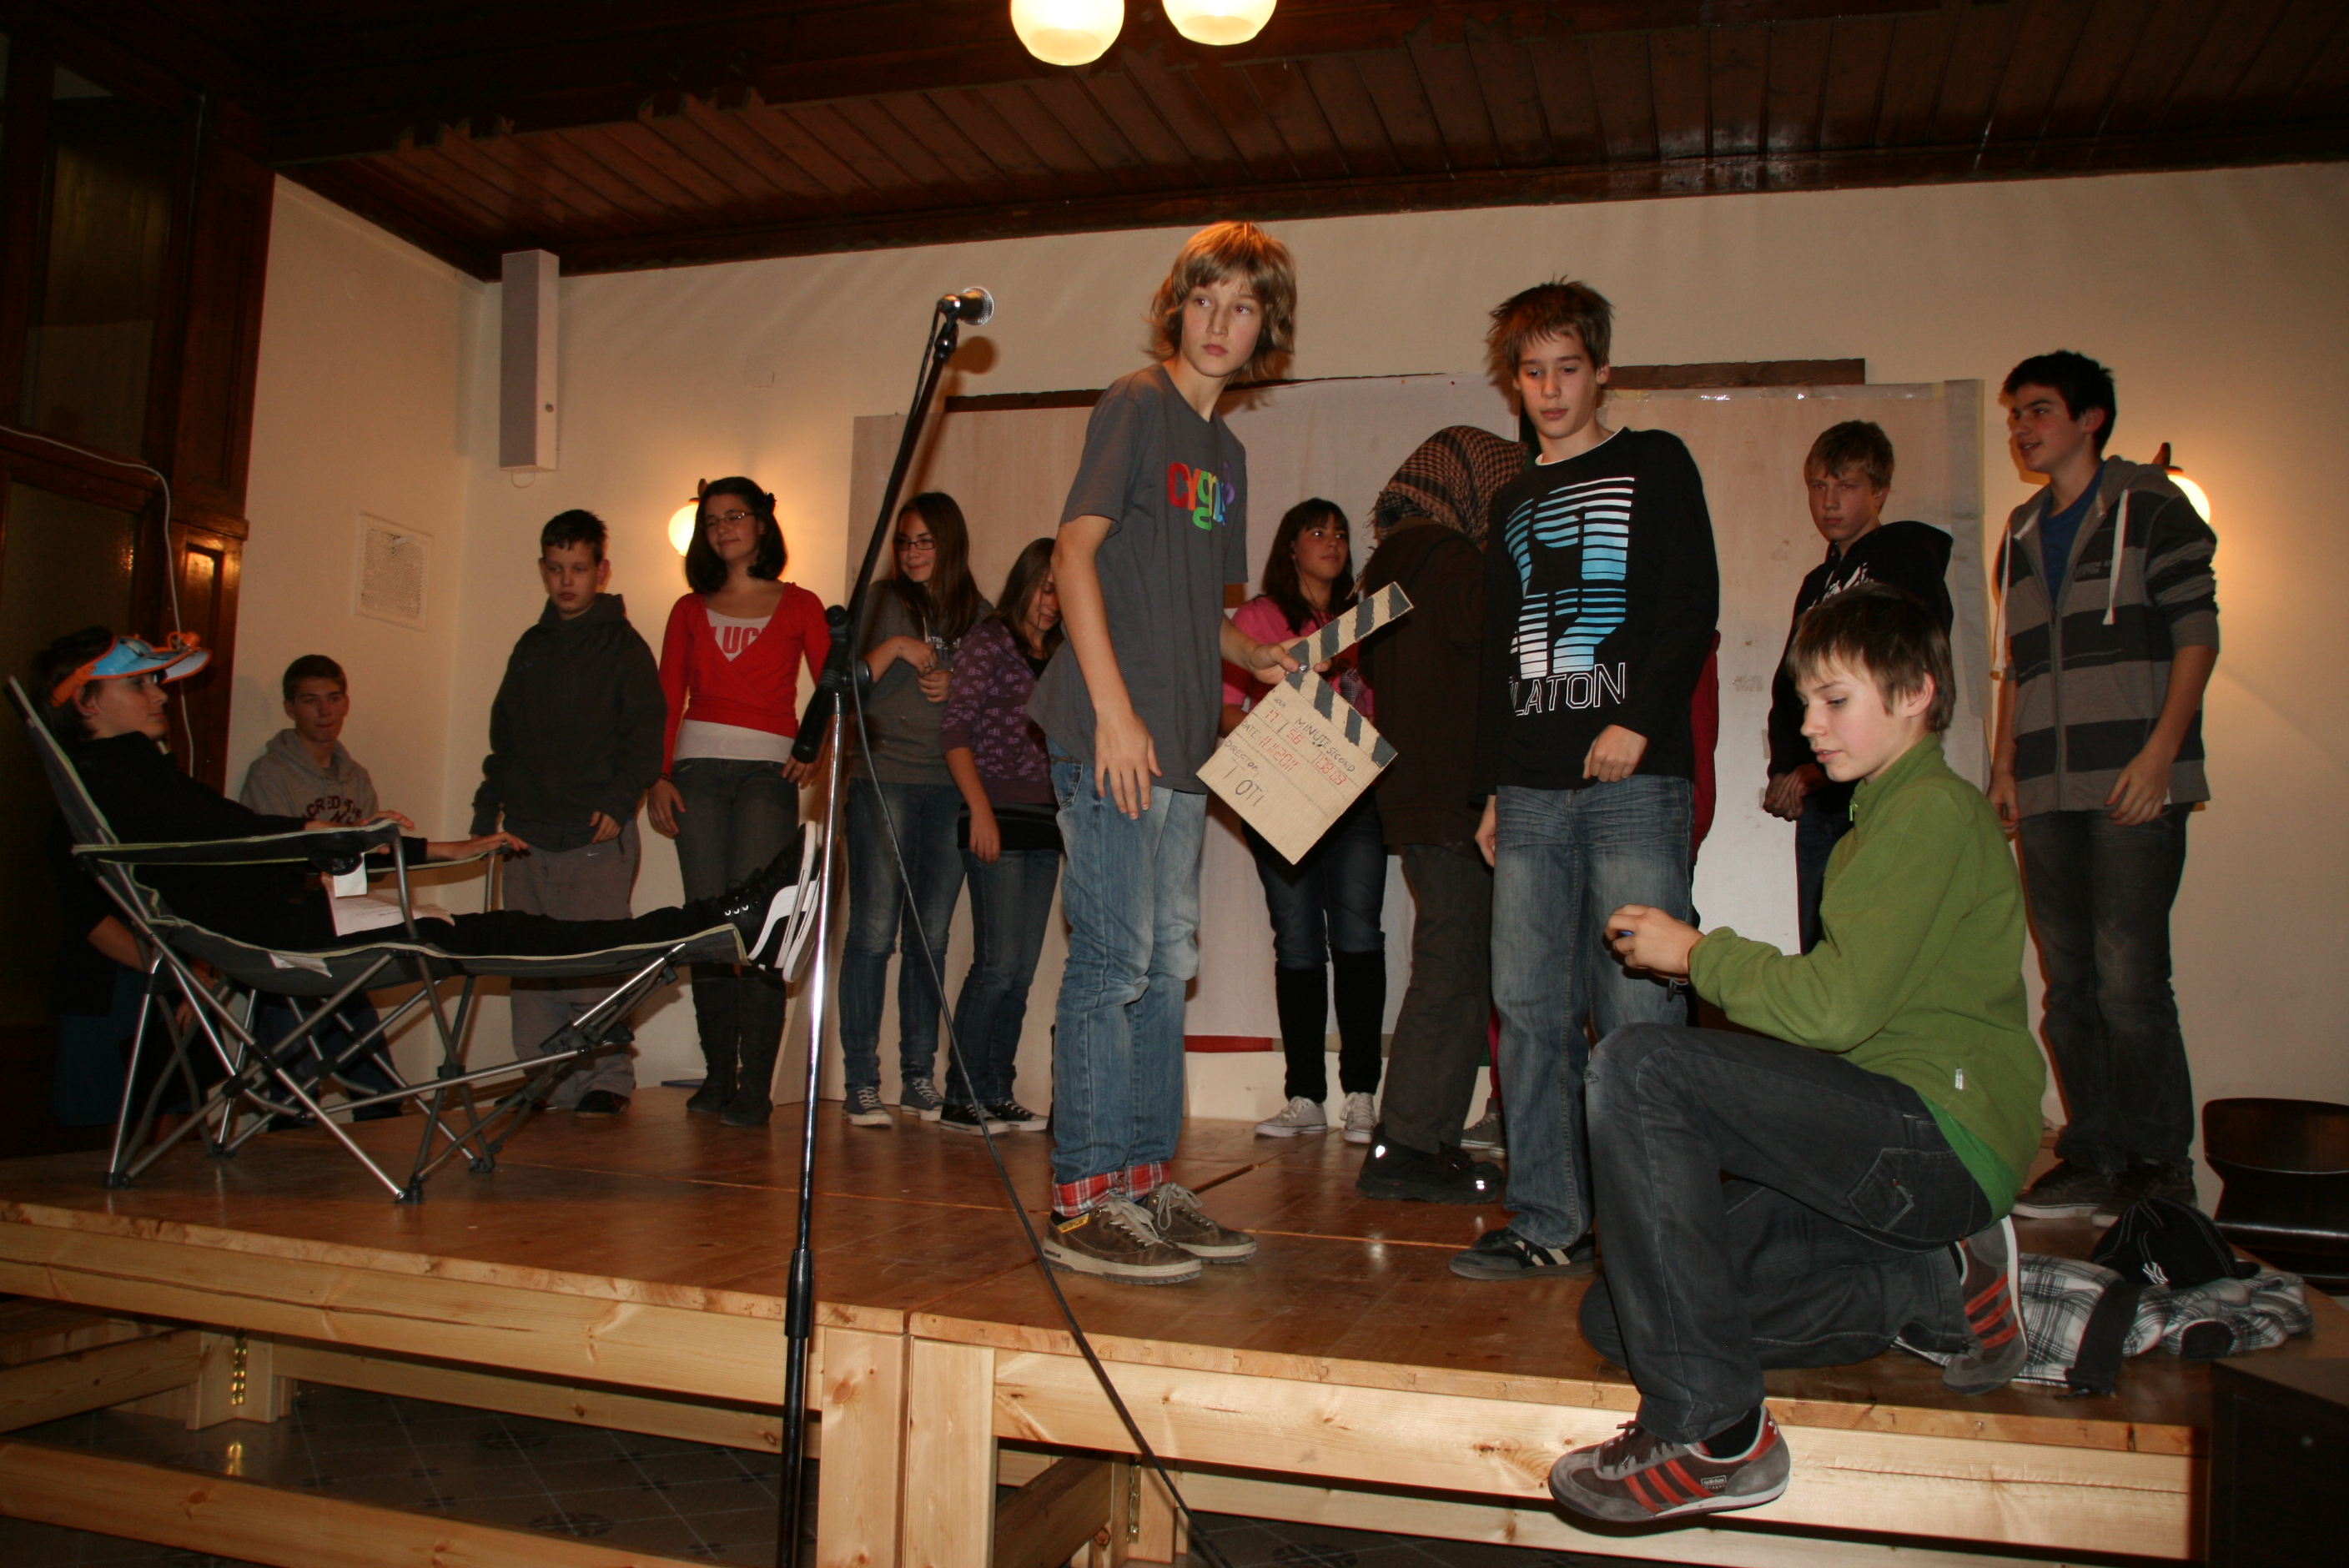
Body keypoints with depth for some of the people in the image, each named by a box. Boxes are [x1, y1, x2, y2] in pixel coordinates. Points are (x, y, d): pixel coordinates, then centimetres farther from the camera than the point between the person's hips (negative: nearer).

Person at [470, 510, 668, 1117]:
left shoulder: (623, 646, 4)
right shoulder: (530, 649, 20)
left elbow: (647, 735, -3)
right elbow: (503, 738, 24)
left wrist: (618, 802, -15)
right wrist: (486, 811, 15)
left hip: (595, 836, -6)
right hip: (527, 834, 6)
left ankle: (608, 1078, 0)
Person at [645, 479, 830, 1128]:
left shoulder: (798, 606, 12)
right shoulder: (690, 610, 19)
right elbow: (667, 700, 12)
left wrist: (814, 752, -13)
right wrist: (657, 776, -1)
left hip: (767, 770, -3)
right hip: (698, 767, 3)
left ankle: (755, 1087, -11)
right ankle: (717, 1076, 5)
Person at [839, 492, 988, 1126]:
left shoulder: (978, 614, 14)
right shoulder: (883, 601, 7)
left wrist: (957, 688, -2)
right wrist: (893, 648, -13)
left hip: (951, 787, 3)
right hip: (884, 781, -2)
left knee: (930, 938, 4)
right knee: (873, 932, -5)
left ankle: (919, 1077, 12)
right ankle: (862, 1081, 0)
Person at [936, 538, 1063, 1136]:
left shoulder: (1059, 656, 17)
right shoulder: (989, 641, 0)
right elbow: (955, 730, -7)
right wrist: (980, 808, -13)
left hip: (1046, 823, 6)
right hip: (999, 819, -6)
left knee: (1021, 971, 6)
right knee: (999, 963, -10)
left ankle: (997, 1094, 12)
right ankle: (962, 1098, -2)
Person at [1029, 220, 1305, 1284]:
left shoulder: (1224, 450, 20)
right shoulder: (1138, 405, -4)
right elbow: (1075, 554, -13)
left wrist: (1253, 657, 9)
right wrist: (1113, 708, -20)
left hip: (1180, 745, 9)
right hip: (1113, 736, -9)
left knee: (1165, 963, 11)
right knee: (1112, 959, -7)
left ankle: (1144, 1182, 21)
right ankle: (1083, 1200, 2)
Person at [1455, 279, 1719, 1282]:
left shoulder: (1654, 466, 9)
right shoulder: (1511, 504, 23)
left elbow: (1693, 607, -2)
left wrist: (1639, 719, -15)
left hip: (1635, 779, -5)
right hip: (1531, 791, 5)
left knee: (1639, 1012, -7)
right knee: (1531, 1010, 2)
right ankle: (1547, 1224, 9)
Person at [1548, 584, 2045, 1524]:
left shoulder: (1937, 810, -7)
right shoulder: (1883, 817, 24)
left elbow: (1836, 1006, -18)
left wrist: (1697, 953, -5)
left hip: (1943, 1134, -10)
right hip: (1887, 1137, 10)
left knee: (1635, 1066, -27)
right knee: (1619, 1317, -1)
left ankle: (1711, 1434, -25)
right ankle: (1936, 1288, 5)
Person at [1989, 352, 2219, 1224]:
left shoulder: (2149, 505, 3)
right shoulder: (2021, 536, 21)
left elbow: (2197, 631, -3)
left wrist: (2160, 748, -14)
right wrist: (2005, 767, 12)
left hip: (2132, 783, -6)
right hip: (2048, 792, 6)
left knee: (2128, 977, -10)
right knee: (2070, 982, 6)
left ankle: (2159, 1168, 1)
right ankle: (2095, 1158, 13)